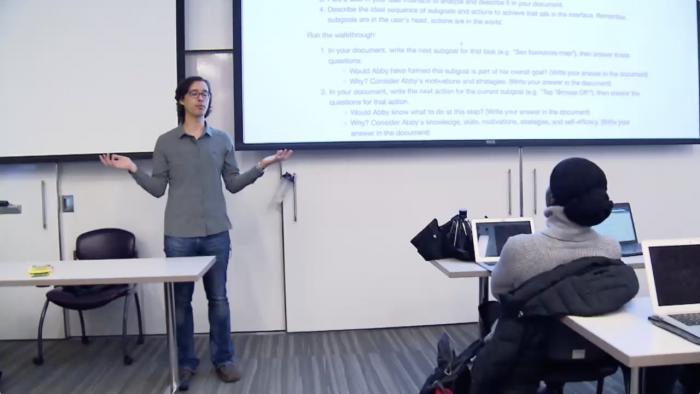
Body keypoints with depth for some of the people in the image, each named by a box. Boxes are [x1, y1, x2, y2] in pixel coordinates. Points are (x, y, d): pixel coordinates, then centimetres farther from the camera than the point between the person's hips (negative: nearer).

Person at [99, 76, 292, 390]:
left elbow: (232, 184, 7)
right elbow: (158, 188, 4)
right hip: (179, 236, -1)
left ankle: (223, 359, 22)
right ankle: (185, 363, 21)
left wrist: (261, 166, -2)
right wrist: (132, 169, -7)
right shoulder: (166, 142, 4)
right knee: (181, 301, 7)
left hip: (216, 234, 1)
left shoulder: (223, 140, 7)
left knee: (219, 298, 8)